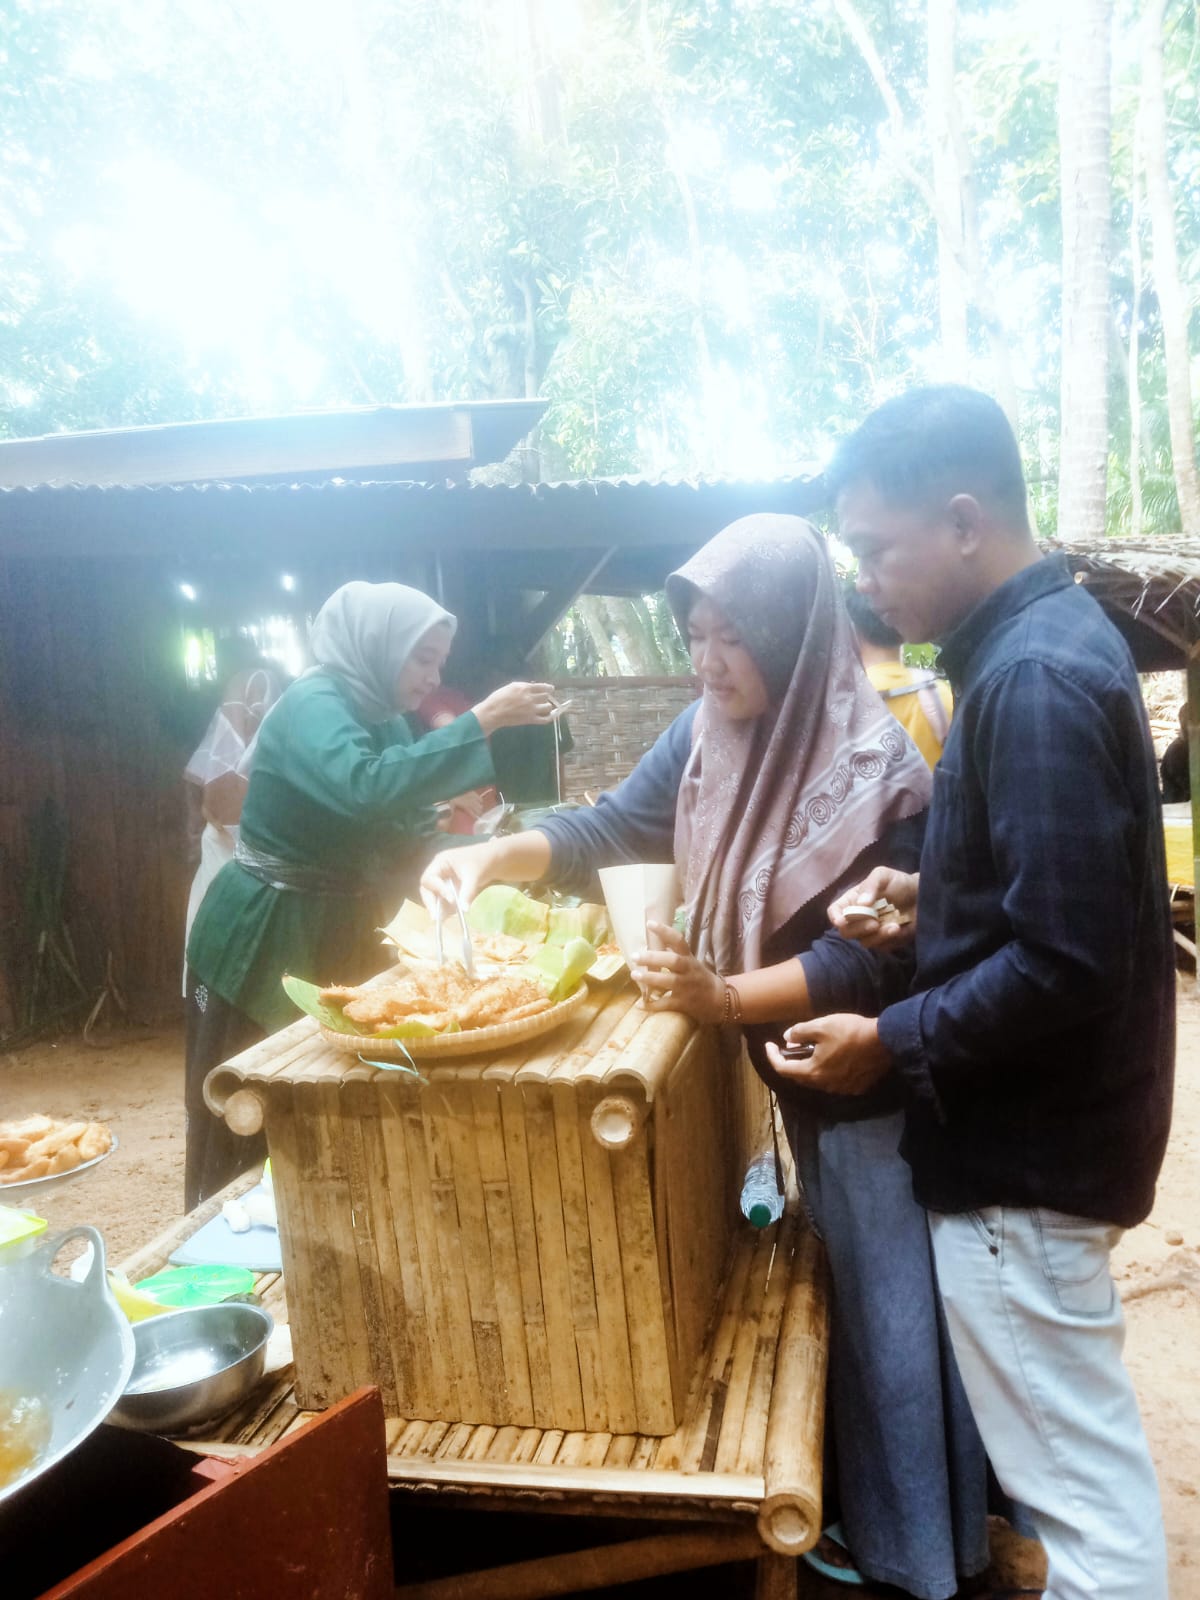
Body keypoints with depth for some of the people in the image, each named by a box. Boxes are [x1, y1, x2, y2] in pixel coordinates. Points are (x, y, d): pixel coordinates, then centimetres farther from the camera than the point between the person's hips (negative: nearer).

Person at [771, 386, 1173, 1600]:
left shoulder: (1033, 679, -24)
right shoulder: (1048, 639, 8)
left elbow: (1065, 961, -27)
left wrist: (894, 1043, -17)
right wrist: (932, 897, 4)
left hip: (1025, 1147, -10)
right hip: (1040, 1119, 10)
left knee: (1079, 1478, 8)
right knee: (1078, 1447, 26)